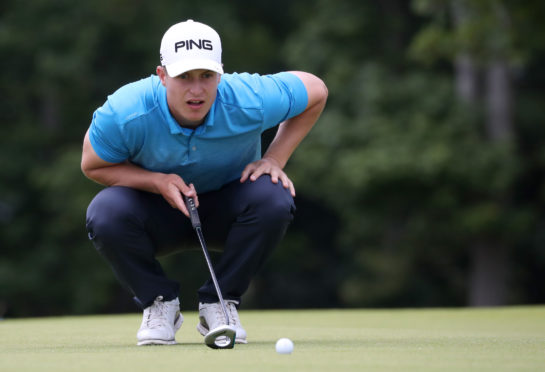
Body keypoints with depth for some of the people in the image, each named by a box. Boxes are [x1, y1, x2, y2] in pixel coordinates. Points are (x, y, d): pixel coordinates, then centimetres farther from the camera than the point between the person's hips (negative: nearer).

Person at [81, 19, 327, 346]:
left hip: (227, 209, 1)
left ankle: (219, 301, -9)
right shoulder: (124, 115, -29)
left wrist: (275, 158, -15)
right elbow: (92, 166, -11)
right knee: (105, 212, -33)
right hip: (158, 211, -1)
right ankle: (159, 301, -5)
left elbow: (316, 90, -10)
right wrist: (157, 181, -26)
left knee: (273, 199, -32)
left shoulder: (248, 102, -28)